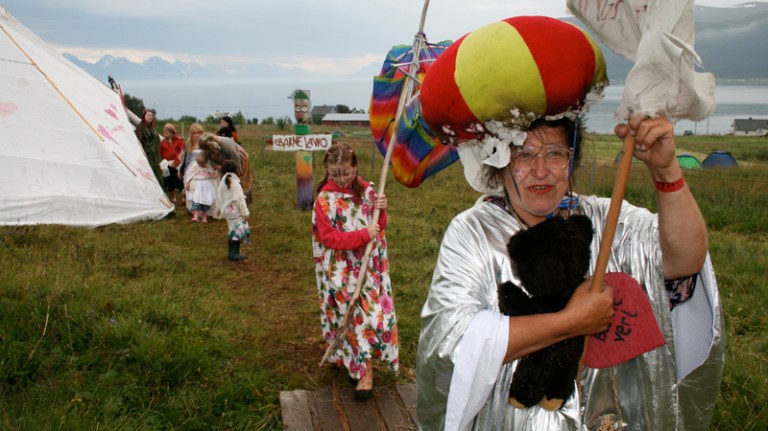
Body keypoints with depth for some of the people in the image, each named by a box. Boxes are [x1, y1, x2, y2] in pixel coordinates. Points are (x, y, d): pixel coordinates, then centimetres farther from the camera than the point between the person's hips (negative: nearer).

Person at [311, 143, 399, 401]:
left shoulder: (367, 190, 1)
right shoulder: (325, 200, -12)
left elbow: (379, 227, 9)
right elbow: (328, 237, -16)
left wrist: (380, 209, -12)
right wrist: (363, 235, -22)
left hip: (370, 267, 4)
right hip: (342, 272, -4)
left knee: (371, 311, 5)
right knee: (356, 316, 4)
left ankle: (359, 363, 22)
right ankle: (363, 370, 22)